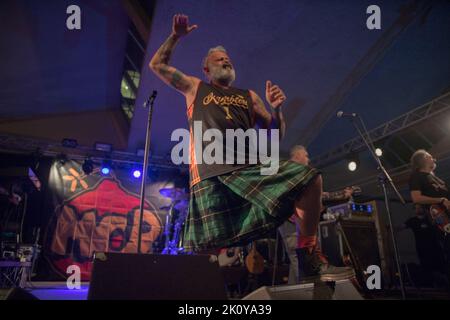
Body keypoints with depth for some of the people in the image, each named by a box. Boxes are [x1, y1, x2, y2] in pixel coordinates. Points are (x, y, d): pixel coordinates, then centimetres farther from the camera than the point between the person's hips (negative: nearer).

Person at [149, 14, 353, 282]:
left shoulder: (249, 96, 26)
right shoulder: (195, 88, 23)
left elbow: (276, 135, 21)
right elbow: (157, 64, 28)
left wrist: (276, 108, 2)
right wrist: (176, 36, 20)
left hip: (249, 168, 2)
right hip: (210, 175, -2)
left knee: (310, 178, -16)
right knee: (209, 247, -14)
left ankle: (310, 255, -7)